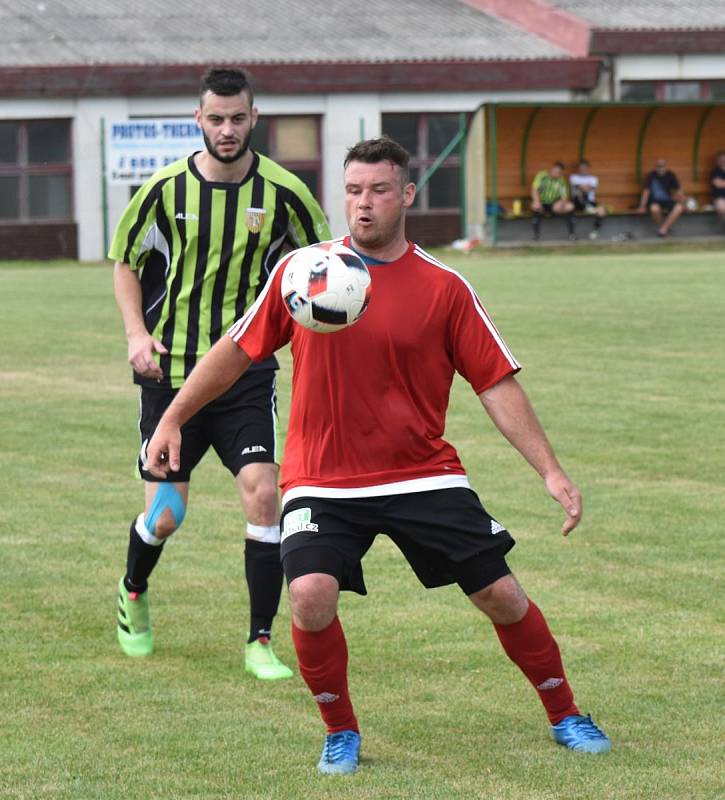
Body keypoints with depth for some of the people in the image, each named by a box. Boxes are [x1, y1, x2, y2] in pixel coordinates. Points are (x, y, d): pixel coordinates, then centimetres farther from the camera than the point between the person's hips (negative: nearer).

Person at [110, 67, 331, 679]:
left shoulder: (282, 192, -6)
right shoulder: (166, 189, -6)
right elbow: (125, 261, 9)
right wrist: (137, 334, -5)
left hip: (247, 372, 0)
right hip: (170, 371, 0)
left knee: (263, 492, -17)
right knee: (165, 516, 3)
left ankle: (261, 641, -5)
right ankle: (134, 593, 38)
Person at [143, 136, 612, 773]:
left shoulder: (444, 288, -3)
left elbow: (497, 385, -1)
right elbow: (237, 352, 11)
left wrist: (552, 471, -8)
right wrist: (173, 418, 10)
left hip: (423, 475, 0)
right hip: (322, 481, 0)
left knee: (501, 594, -2)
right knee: (311, 595, -23)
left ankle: (565, 716, 24)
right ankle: (341, 734, 2)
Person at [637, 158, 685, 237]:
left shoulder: (670, 175, 1)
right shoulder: (651, 176, -7)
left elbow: (678, 190, 6)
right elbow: (646, 191, -11)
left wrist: (683, 203, -2)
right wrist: (642, 206, -16)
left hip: (667, 201, 3)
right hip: (654, 201, -3)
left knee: (679, 207, -30)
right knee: (654, 208, -40)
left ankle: (664, 228, -28)